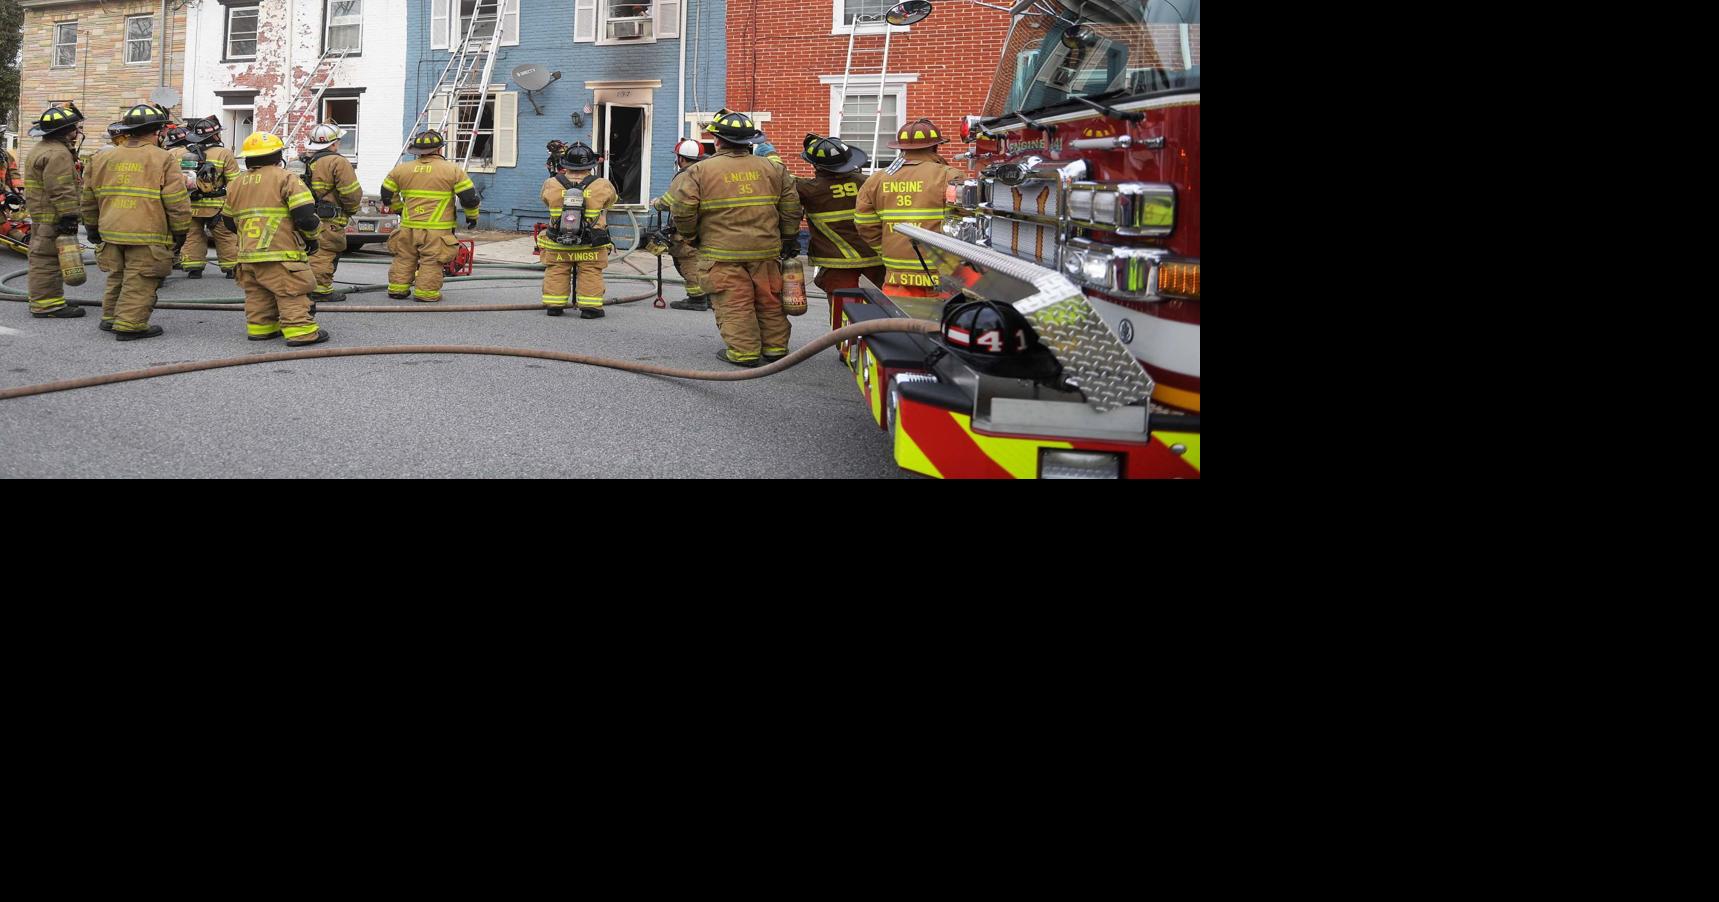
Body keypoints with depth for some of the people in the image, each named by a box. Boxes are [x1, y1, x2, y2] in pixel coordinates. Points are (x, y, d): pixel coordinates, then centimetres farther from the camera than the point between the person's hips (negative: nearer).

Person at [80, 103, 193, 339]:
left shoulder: (102, 159, 10)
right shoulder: (162, 160, -8)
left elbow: (89, 199, 18)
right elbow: (177, 202, -10)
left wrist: (92, 228, 29)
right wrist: (180, 233, 1)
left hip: (112, 232, 6)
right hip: (148, 236, -6)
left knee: (117, 276, 21)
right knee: (139, 283, -1)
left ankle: (110, 317, 29)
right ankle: (130, 324, -3)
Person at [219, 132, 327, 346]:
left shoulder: (236, 184, 15)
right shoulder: (285, 178, -7)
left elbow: (228, 221, 22)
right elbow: (305, 214, -14)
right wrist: (311, 237, 3)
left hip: (248, 255, 7)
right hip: (280, 254, -7)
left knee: (257, 295, 17)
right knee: (292, 295, -5)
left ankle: (259, 328, 20)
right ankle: (302, 331, -10)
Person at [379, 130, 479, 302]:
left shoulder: (401, 170, 8)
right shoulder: (453, 170, -4)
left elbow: (387, 195, 17)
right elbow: (469, 196, -3)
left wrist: (399, 209, 33)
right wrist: (472, 216, 12)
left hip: (408, 226, 4)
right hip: (437, 229, -4)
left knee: (404, 259, 16)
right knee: (431, 262, 2)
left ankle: (397, 288, 21)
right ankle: (426, 292, 2)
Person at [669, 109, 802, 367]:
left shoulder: (700, 171, -5)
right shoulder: (771, 168, 6)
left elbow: (683, 209, -6)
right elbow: (790, 207, 8)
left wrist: (691, 236, 11)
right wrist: (789, 239, 19)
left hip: (723, 251, -4)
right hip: (766, 249, 4)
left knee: (734, 304, 2)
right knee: (769, 300, 14)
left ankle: (743, 352, 2)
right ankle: (775, 348, 21)